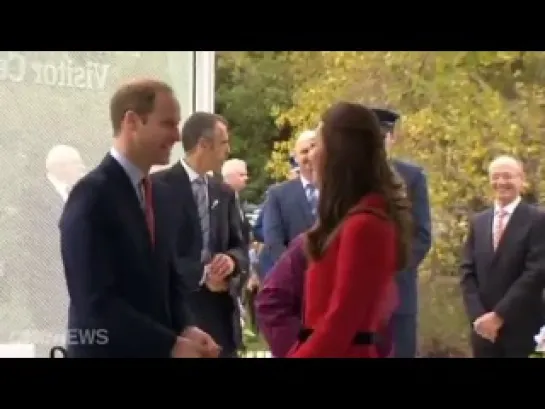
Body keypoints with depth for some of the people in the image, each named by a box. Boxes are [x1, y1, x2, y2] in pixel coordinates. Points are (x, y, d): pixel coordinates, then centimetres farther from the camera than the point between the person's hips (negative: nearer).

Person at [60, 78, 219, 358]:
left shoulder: (154, 193, 11)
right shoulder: (92, 195, -15)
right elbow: (95, 302, -21)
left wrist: (185, 328, -3)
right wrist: (171, 345, -20)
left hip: (156, 350, 8)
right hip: (108, 350, -8)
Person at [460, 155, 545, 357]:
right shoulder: (478, 221, 12)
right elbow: (467, 271, 8)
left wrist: (499, 315, -15)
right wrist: (477, 316, -7)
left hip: (522, 329, -4)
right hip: (484, 327, 4)